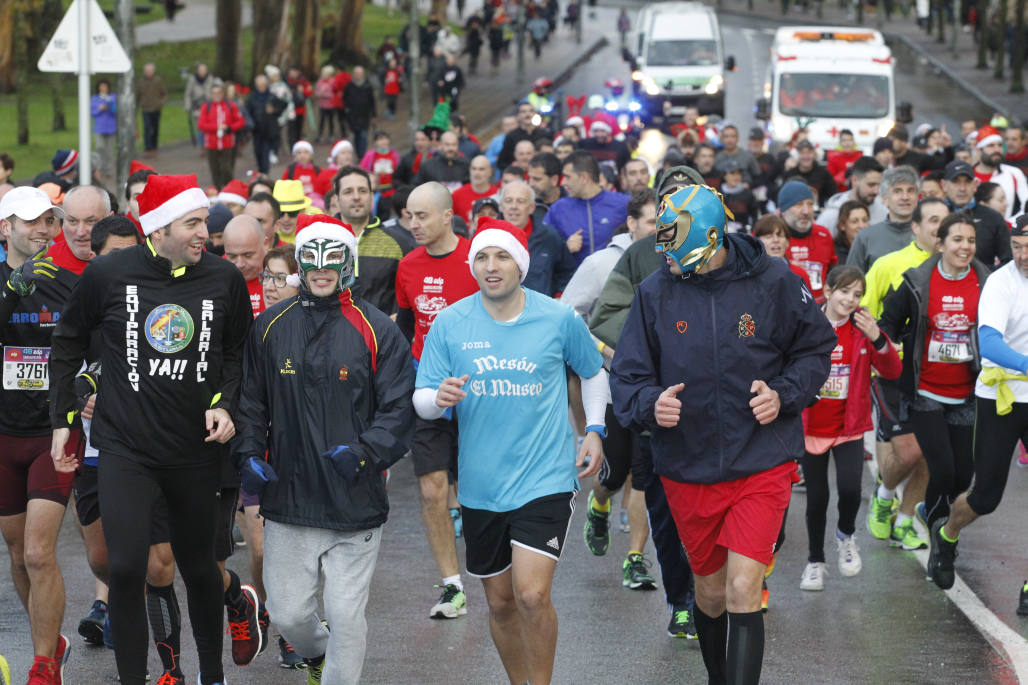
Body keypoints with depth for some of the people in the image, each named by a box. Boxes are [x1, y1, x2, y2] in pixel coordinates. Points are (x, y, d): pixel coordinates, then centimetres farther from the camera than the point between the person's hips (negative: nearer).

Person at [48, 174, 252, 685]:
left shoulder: (224, 280, -4)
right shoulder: (109, 274, -8)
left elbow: (238, 352, 13)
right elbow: (68, 342, 8)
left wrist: (224, 403, -3)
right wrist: (61, 420, 8)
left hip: (196, 450, 2)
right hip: (125, 447, -2)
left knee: (199, 567, 13)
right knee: (126, 567, -12)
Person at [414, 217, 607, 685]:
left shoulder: (559, 319, -3)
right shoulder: (450, 324, -2)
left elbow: (593, 372, 15)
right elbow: (421, 399, 0)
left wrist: (595, 428, 3)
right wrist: (439, 398, -23)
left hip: (544, 480, -2)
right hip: (480, 485, 3)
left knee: (532, 596, -16)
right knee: (500, 603, 12)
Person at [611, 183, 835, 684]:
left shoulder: (772, 282, -8)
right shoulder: (655, 293, -4)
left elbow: (815, 348, 7)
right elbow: (627, 376, 0)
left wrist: (783, 395, -10)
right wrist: (650, 405, -22)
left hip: (761, 464, -3)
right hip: (687, 469, 3)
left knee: (744, 591, -14)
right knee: (711, 591, 17)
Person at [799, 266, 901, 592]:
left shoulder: (863, 329, -3)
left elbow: (892, 372, -10)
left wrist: (877, 339, -25)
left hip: (850, 428, 0)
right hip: (812, 427, 0)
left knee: (850, 489, -15)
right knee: (817, 497, 7)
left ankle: (846, 534, 17)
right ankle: (815, 561, 26)